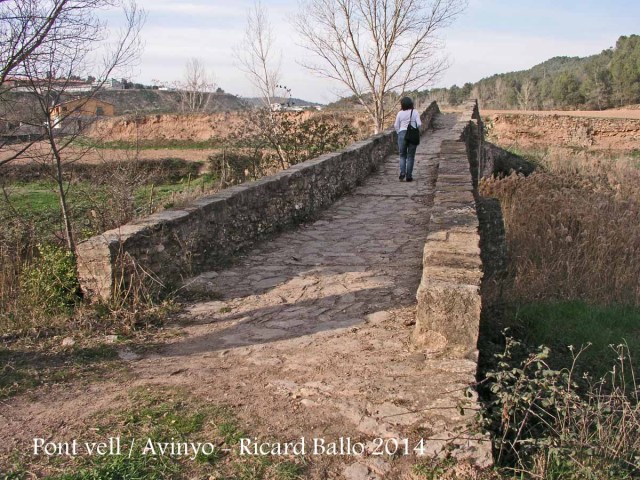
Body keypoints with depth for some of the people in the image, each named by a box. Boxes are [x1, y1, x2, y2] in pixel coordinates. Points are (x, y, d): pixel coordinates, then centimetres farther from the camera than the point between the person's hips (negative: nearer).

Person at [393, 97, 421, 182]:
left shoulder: (400, 113, -1)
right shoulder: (415, 112, -1)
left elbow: (396, 125, 0)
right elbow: (419, 124, -6)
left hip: (402, 134, 0)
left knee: (402, 156, 12)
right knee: (410, 156, 7)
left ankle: (402, 173, -6)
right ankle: (409, 176, 6)